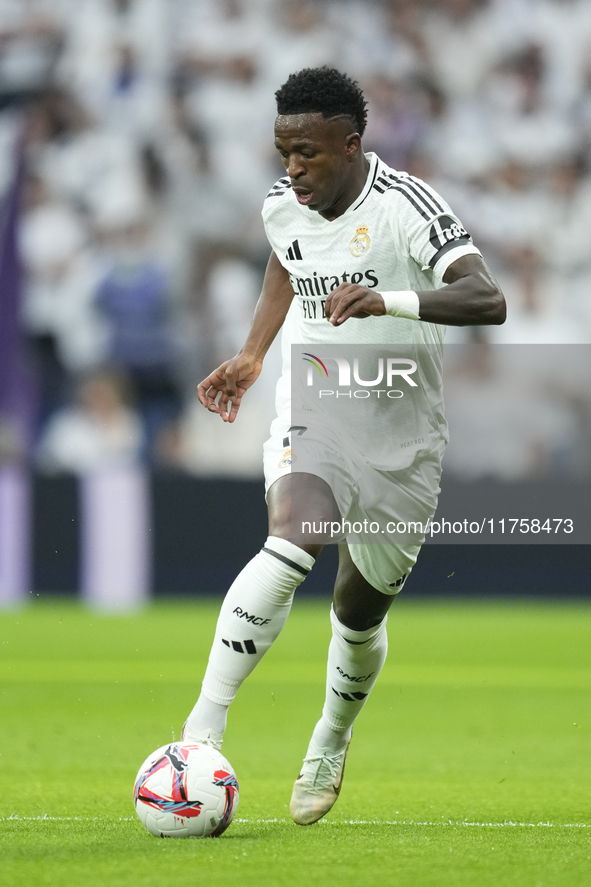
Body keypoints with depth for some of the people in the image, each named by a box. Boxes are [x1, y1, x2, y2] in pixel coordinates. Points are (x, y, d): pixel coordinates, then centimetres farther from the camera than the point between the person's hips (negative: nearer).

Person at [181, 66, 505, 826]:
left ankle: (330, 747, 43)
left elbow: (487, 299, -34)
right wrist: (252, 355, 12)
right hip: (311, 413, 2)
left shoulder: (404, 207, -21)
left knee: (360, 613, 13)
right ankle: (203, 728, -33)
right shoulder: (282, 208, -3)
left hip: (400, 436, -2)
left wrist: (390, 300, -47)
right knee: (289, 544, -29)